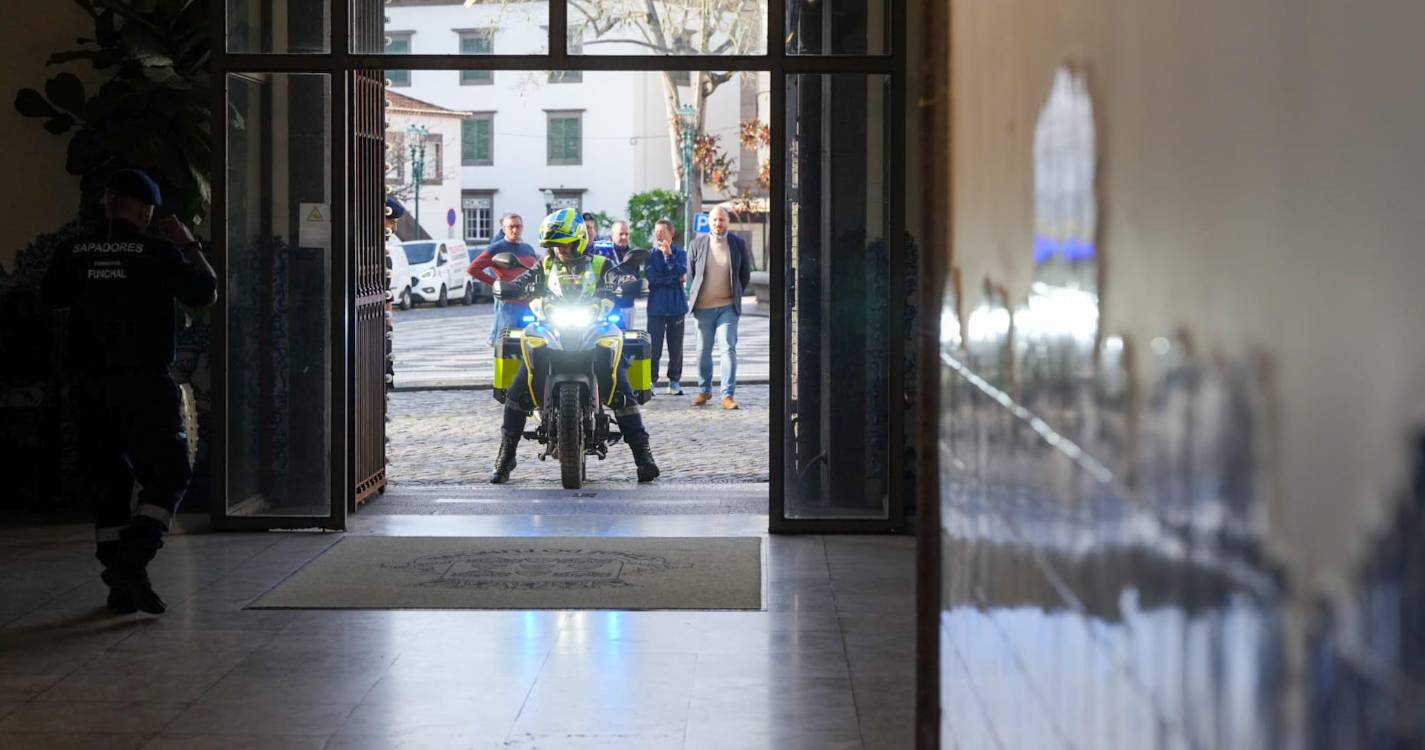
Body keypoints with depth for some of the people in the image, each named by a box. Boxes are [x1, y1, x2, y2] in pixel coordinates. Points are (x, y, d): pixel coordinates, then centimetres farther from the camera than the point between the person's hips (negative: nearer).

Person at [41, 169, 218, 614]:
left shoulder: (74, 254, 3)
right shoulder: (159, 253, -8)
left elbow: (52, 296, 21)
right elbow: (206, 293, 3)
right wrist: (189, 246, 14)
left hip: (88, 385, 4)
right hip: (144, 383, -4)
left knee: (107, 482, 12)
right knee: (167, 476, 3)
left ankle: (121, 585, 12)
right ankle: (131, 562, -17)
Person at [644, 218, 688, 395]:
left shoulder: (679, 253, 6)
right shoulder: (651, 254, 4)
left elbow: (681, 272, -11)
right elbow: (652, 277, -7)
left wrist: (669, 255, -17)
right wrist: (673, 279, -8)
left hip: (676, 307, 1)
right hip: (656, 306, -1)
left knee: (676, 346, 5)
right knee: (654, 345, -6)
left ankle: (674, 380, 14)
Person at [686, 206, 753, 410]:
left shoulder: (738, 244, 0)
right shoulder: (697, 244, 1)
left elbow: (745, 275, 10)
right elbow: (690, 273, 13)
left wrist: (735, 296, 11)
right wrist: (695, 296, 12)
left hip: (728, 306, -1)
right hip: (703, 307, 1)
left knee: (729, 349, -10)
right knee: (703, 351, 8)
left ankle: (728, 395, -9)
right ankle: (704, 391, 23)